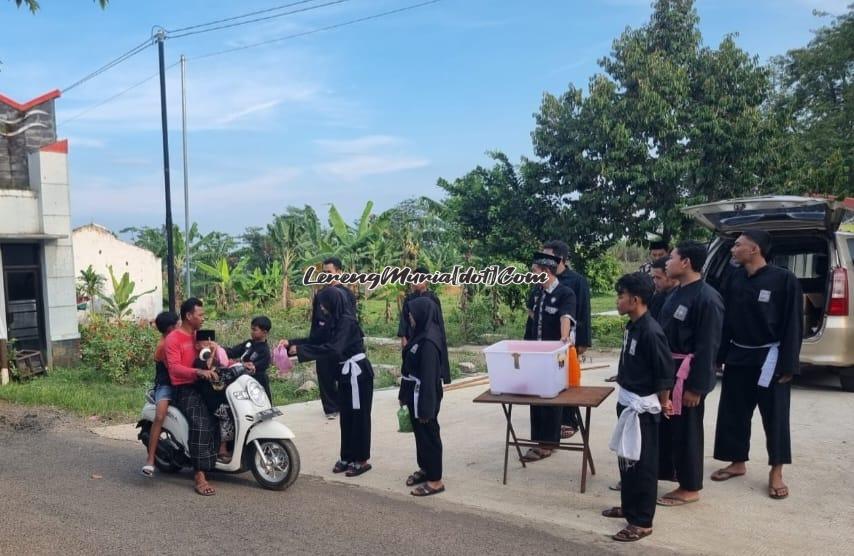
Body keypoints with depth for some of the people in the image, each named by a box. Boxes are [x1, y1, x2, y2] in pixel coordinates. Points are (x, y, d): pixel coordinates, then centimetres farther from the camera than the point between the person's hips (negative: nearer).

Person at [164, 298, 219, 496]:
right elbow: (174, 368, -20)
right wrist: (199, 372, -36)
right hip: (185, 389, -8)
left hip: (202, 385, 8)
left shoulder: (199, 336, 19)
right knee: (200, 424, -29)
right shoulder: (173, 339, -6)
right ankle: (200, 476, -32)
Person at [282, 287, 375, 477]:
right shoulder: (334, 320, 7)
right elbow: (316, 339, 10)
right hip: (346, 372, 9)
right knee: (346, 415, 14)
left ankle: (362, 460, 9)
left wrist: (301, 350, -29)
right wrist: (292, 343, -2)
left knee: (359, 415, 0)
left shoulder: (347, 321, -21)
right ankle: (347, 457, 23)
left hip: (357, 372, -9)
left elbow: (333, 348, -31)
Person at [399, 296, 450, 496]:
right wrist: (404, 394, 18)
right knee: (420, 434, 20)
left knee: (429, 435, 2)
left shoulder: (429, 341, -25)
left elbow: (429, 377, -24)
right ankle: (425, 468, 36)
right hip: (416, 394, 9)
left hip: (424, 396, -9)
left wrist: (425, 408, -22)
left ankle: (435, 480, 14)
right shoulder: (421, 335, 5)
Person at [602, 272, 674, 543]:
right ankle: (629, 506, 36)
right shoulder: (632, 326, 4)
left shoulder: (650, 331, -23)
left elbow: (665, 373, -18)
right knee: (626, 458, 20)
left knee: (642, 464, 2)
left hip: (642, 407, -9)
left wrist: (663, 403, -7)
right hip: (627, 401, 9)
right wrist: (624, 385, 17)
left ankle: (642, 522, 14)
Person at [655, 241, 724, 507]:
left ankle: (690, 488, 17)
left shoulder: (707, 298, -19)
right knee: (665, 426, 16)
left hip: (686, 375, -9)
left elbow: (707, 347, -20)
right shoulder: (676, 293, 9)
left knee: (685, 431, 3)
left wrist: (696, 387, -20)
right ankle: (666, 474, 32)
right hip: (667, 370, 9)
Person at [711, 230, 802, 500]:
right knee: (733, 413, 11)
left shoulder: (784, 279, -12)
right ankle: (738, 462, 27)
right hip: (737, 357, 5)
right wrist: (719, 356, 6)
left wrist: (788, 365, -12)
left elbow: (793, 325, -10)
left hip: (769, 359, -5)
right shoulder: (734, 279, 2)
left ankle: (776, 472, 18)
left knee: (774, 417, 5)